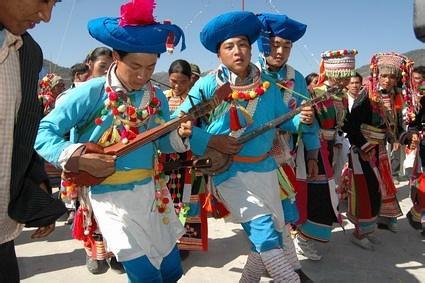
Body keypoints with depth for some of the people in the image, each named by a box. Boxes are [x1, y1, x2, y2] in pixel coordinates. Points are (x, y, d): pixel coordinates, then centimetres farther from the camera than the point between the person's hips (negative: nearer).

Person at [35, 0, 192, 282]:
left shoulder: (157, 97, 1)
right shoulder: (90, 93, -14)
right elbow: (44, 132, -11)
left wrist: (179, 135, -11)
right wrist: (78, 158, -24)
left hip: (152, 191, 5)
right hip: (111, 196, -5)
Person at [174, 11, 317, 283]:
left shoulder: (267, 84, 2)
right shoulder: (207, 85, -10)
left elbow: (282, 119, 10)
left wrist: (301, 119, -11)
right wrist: (211, 141, -20)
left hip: (266, 168, 6)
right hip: (229, 171, -5)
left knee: (273, 231, 15)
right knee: (263, 229, -16)